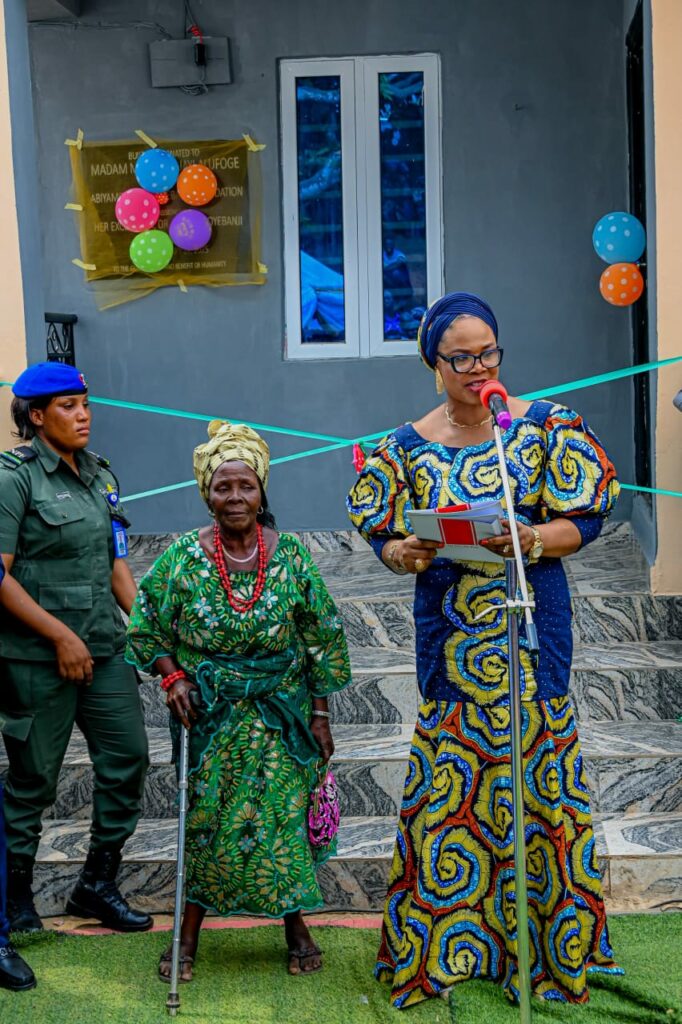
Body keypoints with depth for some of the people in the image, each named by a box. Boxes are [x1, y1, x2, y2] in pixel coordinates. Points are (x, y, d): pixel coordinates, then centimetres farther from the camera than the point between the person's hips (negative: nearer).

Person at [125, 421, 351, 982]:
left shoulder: (290, 554, -6)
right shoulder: (184, 555, -8)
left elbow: (322, 637, 0)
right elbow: (147, 626, 4)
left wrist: (320, 714, 0)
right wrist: (173, 677, -10)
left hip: (280, 710, 0)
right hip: (210, 712, 0)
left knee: (279, 810, 4)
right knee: (206, 816, 5)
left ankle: (295, 923, 23)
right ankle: (189, 932, 19)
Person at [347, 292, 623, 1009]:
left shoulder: (546, 426, 1)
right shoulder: (408, 447, 6)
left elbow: (583, 520, -1)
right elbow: (387, 538, 8)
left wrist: (530, 539, -19)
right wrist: (406, 553, -14)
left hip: (532, 627, -1)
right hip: (448, 635, 1)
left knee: (533, 776, 2)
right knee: (445, 781, 2)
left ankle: (544, 944, 18)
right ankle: (438, 948, 16)